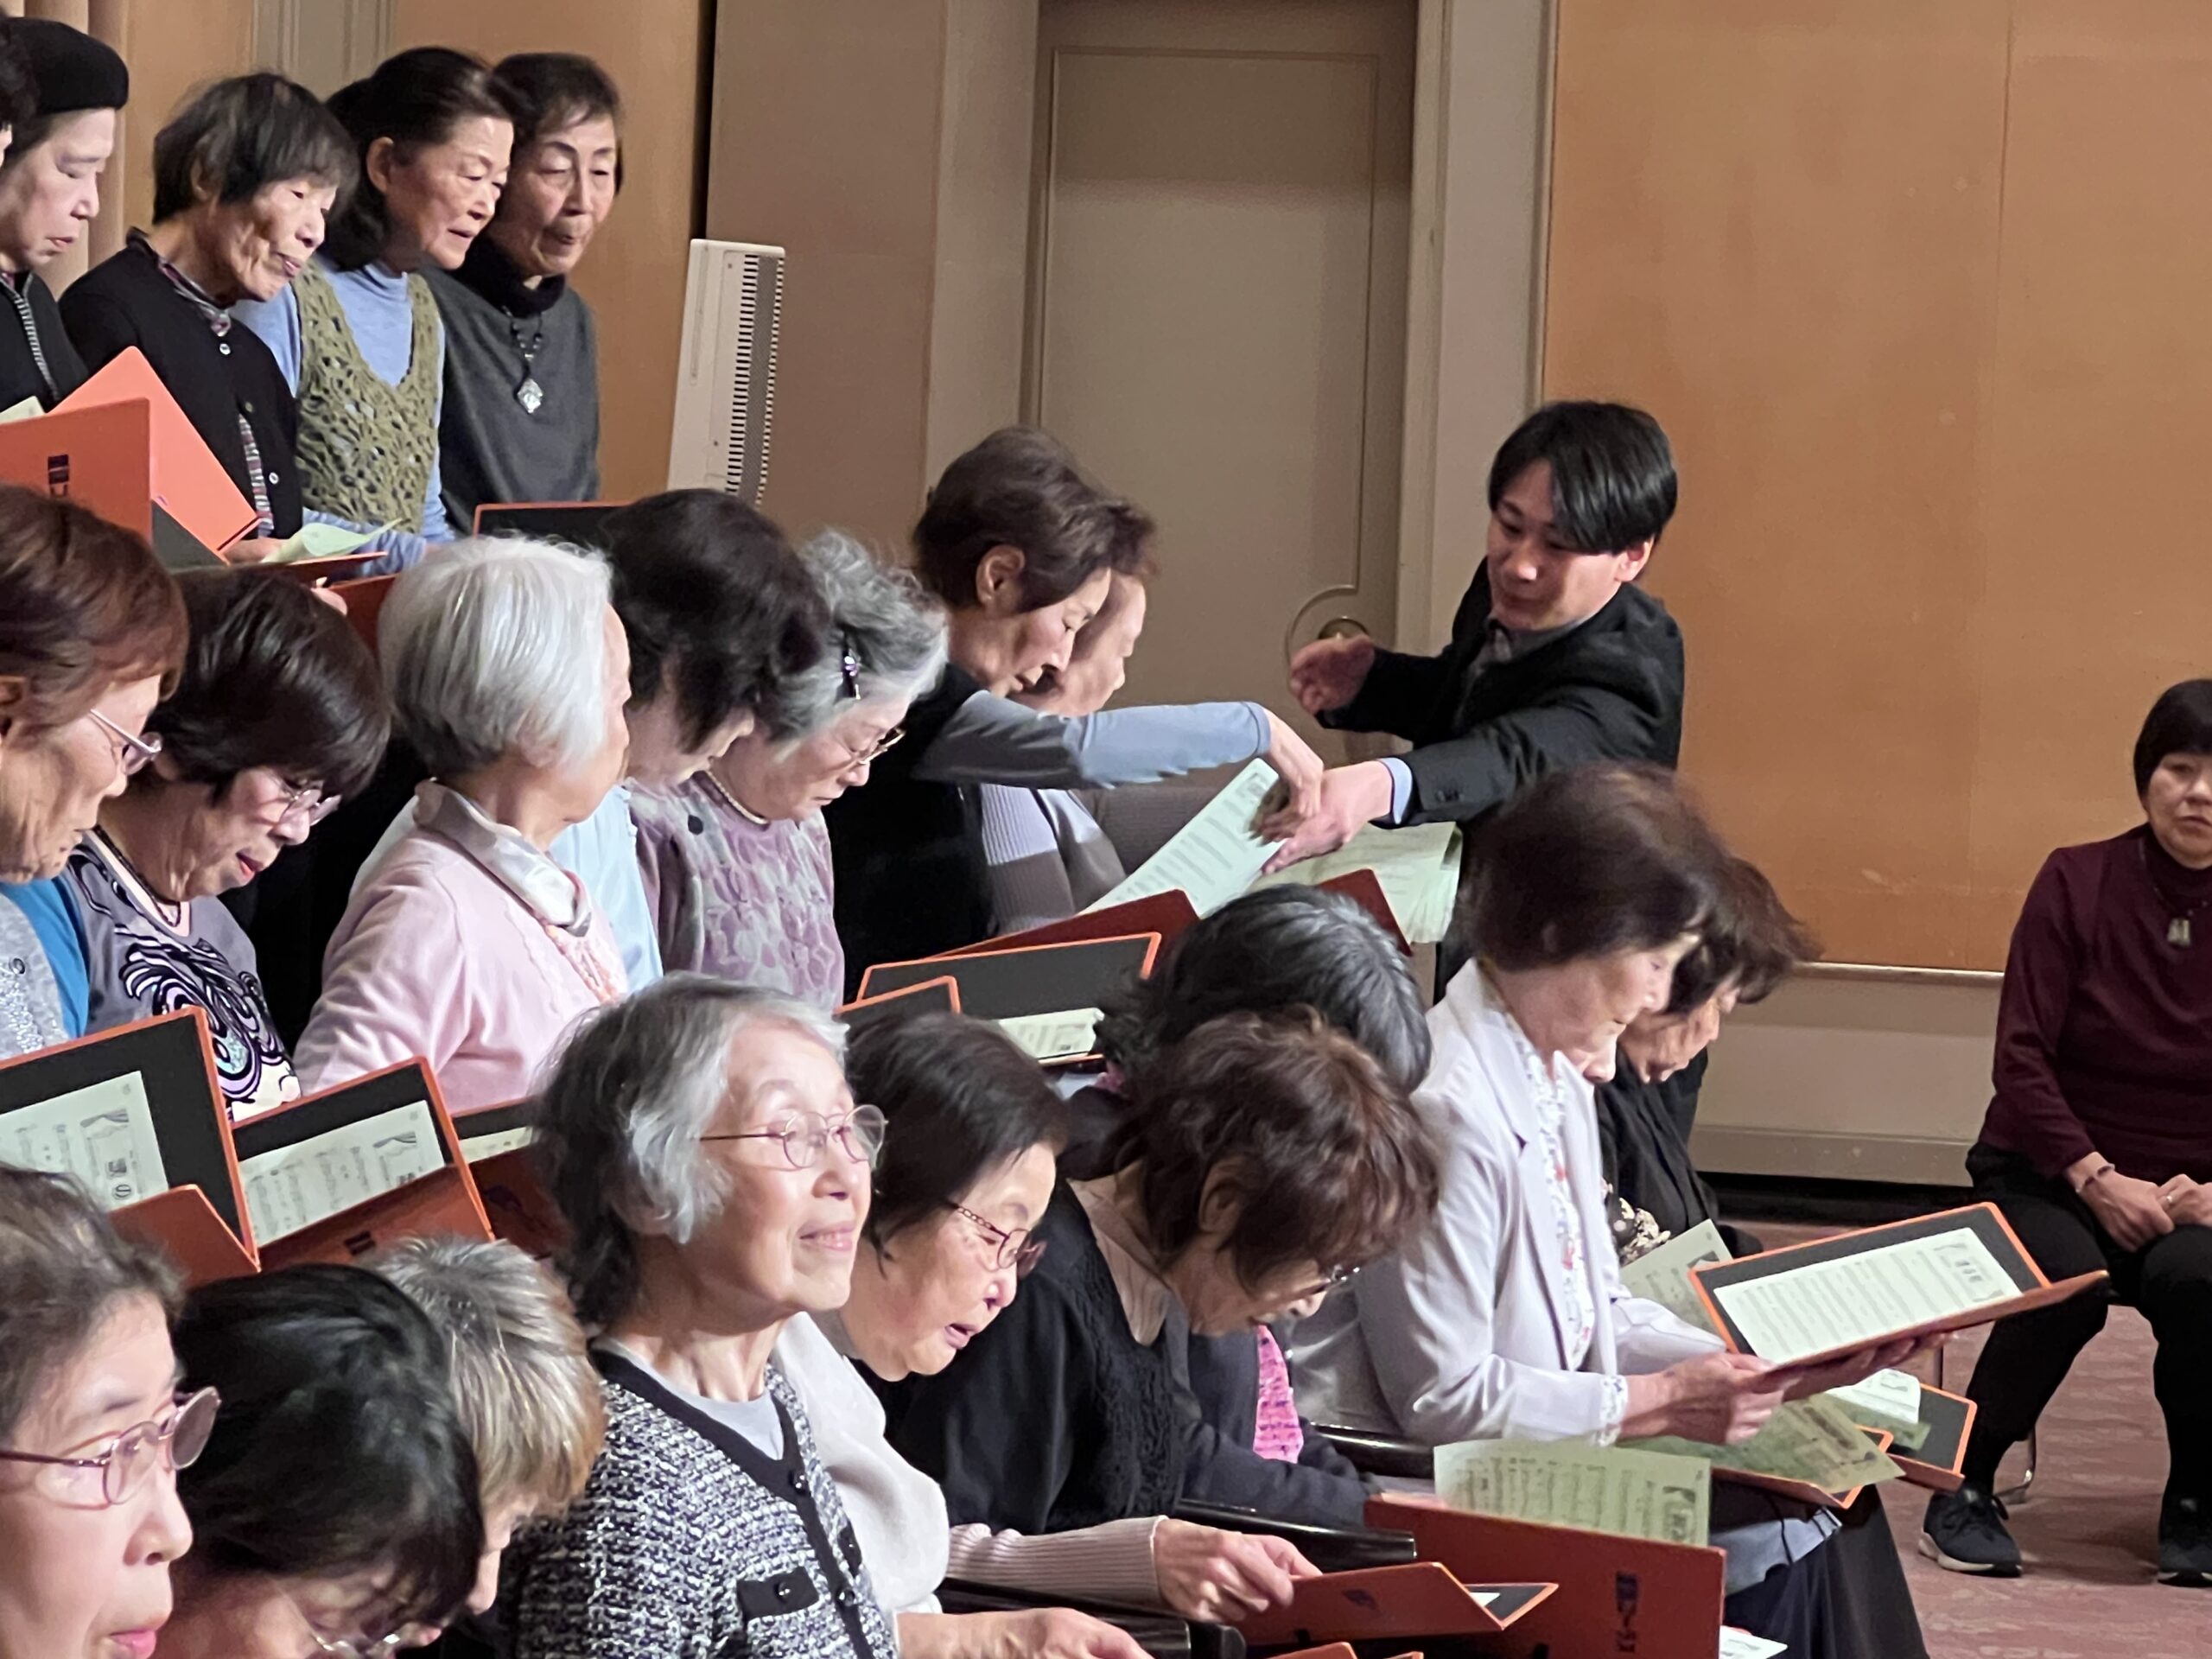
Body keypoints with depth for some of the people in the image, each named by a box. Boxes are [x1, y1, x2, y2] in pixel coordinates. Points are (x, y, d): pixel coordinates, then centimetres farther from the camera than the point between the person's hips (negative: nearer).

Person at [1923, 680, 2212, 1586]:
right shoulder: (2078, 883, -5)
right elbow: (2021, 1057, -6)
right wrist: (2096, 1179, -17)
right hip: (2050, 1170, 0)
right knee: (2066, 1281, -33)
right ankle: (1965, 1492, -11)